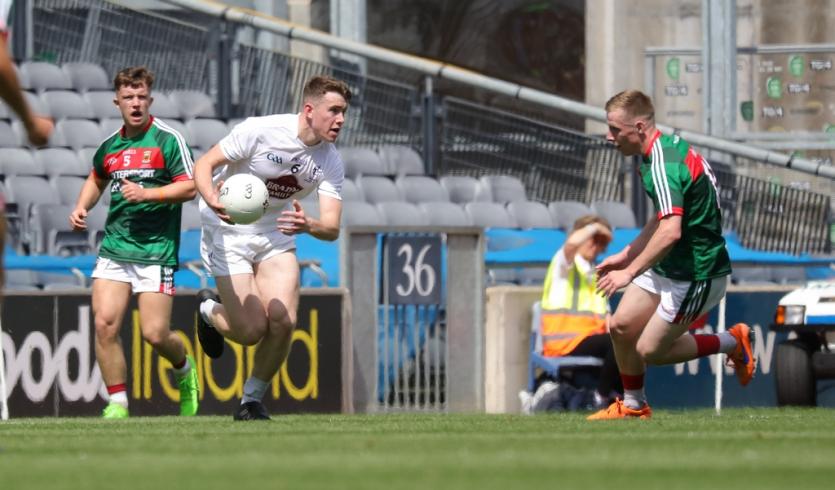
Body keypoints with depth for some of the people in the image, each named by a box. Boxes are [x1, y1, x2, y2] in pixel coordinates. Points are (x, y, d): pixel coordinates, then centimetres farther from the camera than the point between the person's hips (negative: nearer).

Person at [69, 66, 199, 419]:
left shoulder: (168, 139, -4)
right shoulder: (109, 146, 12)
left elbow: (189, 187, -8)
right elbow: (96, 180, 32)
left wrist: (146, 194, -17)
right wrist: (81, 206, 14)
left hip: (156, 249, -5)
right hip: (114, 248, 5)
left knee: (154, 334, -7)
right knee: (105, 323, -11)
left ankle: (185, 370, 28)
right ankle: (117, 404, -1)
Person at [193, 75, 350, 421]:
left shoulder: (331, 163, -8)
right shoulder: (260, 131, -22)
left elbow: (332, 228, -13)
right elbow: (204, 165, -15)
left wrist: (307, 225, -37)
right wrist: (213, 201, -36)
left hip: (276, 235, 5)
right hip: (228, 232, -5)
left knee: (282, 321, -14)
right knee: (252, 331, -12)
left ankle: (252, 400, 9)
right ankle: (209, 310, 25)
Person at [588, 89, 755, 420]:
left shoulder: (664, 166, -27)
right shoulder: (667, 147, 6)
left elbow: (670, 232, -38)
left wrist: (629, 273, -32)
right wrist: (627, 255, 21)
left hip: (696, 275, -10)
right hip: (669, 266, 10)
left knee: (649, 350, -3)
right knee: (621, 326, 7)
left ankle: (732, 343, 13)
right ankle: (633, 405, 25)